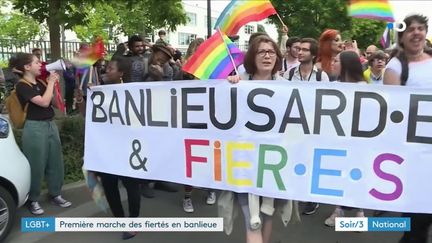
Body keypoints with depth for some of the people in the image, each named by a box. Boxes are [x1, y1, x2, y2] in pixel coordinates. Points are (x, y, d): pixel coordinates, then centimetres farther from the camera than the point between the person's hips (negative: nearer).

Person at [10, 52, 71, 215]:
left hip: (51, 125, 7)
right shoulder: (22, 86, -12)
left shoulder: (40, 82, 10)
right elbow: (44, 102, -21)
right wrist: (51, 82, -11)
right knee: (36, 165, 3)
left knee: (56, 162, 13)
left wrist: (53, 81, 5)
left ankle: (55, 194, 27)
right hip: (35, 128, -7)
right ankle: (33, 200, 19)